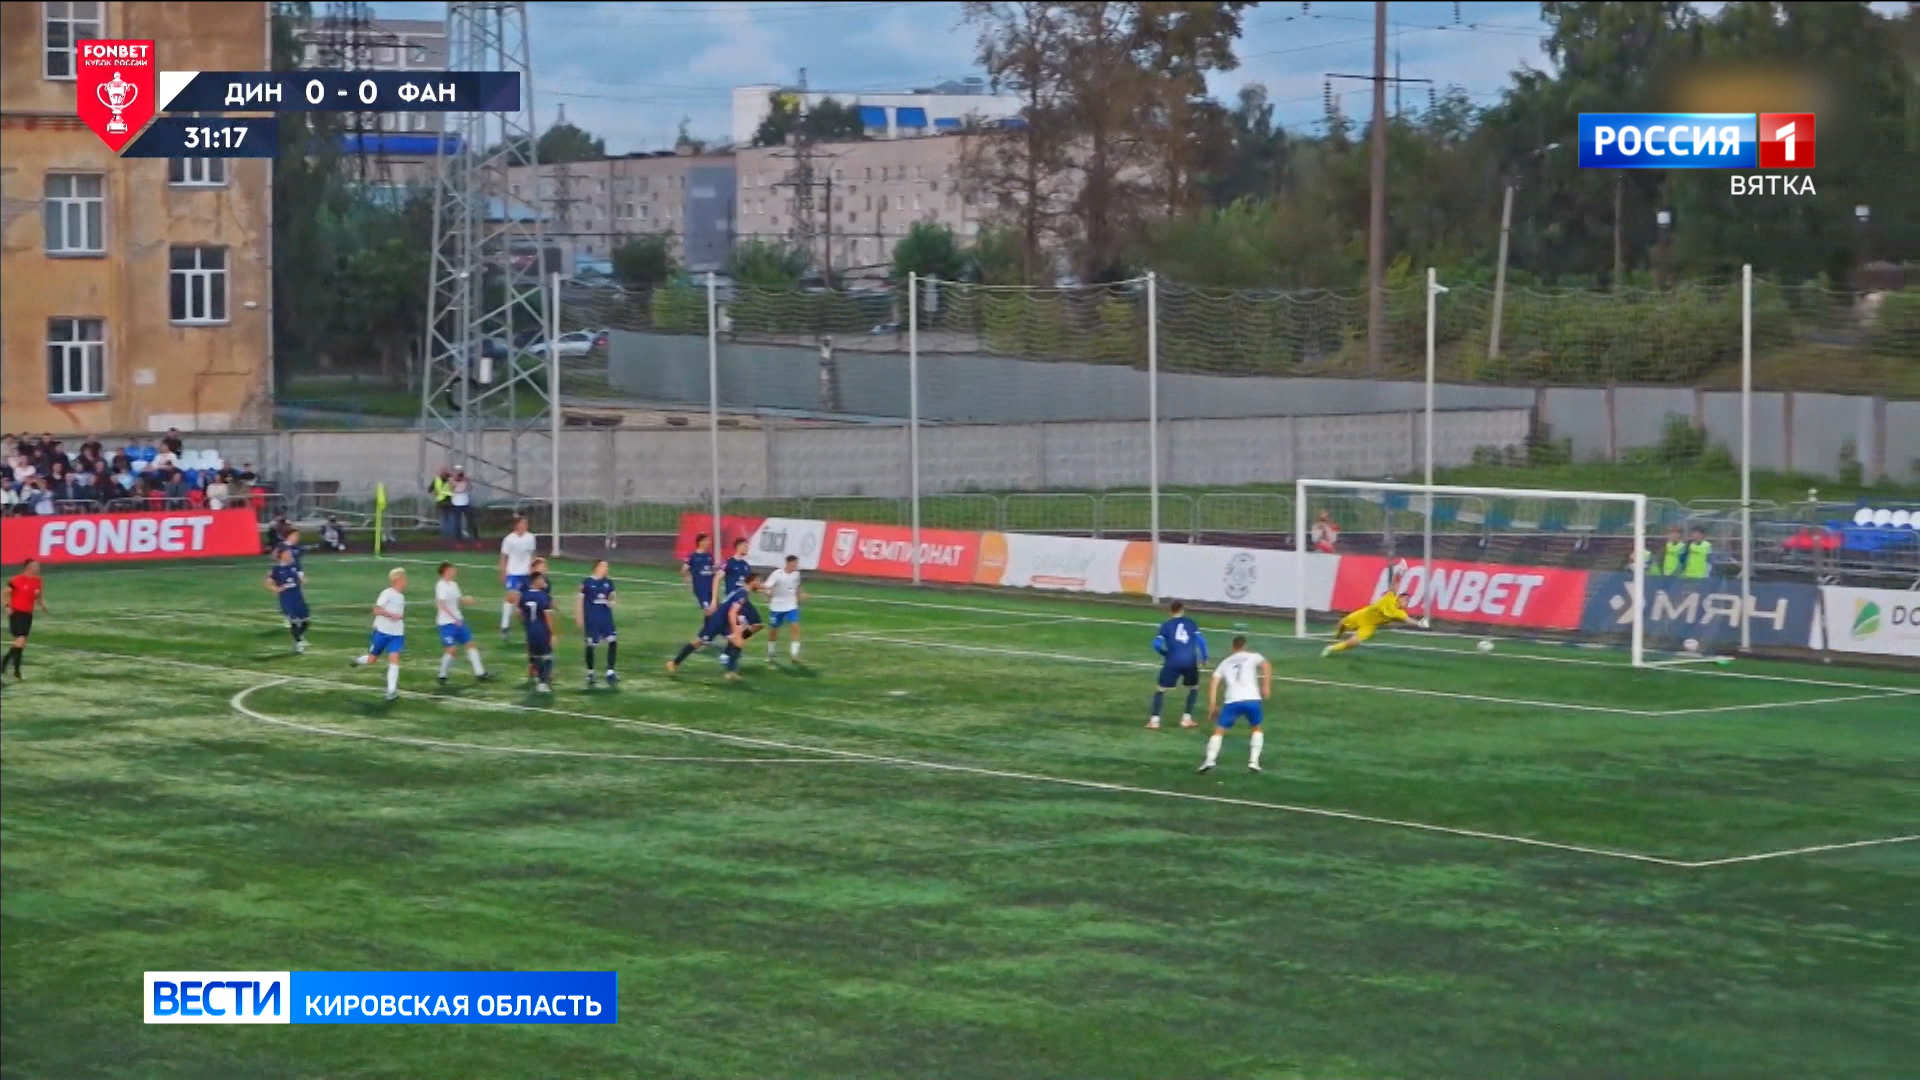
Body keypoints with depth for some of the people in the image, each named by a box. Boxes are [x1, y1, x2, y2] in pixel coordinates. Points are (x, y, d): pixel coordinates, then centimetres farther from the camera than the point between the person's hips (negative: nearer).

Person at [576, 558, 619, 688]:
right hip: (591, 619, -3)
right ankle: (590, 674, 22)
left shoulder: (608, 582, 4)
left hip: (606, 618, 3)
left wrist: (611, 602, -9)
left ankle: (610, 671, -3)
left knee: (613, 641, -10)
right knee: (591, 645, 5)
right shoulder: (587, 583, -7)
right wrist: (579, 618, -3)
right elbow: (580, 601, -2)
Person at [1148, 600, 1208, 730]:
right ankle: (1186, 718, 16)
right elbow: (1200, 639, 0)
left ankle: (1154, 720, -3)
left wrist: (1165, 653, 17)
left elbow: (1157, 644, -1)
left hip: (1173, 661, -1)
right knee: (1194, 687, 24)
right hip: (1190, 661, 1)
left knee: (1161, 689, 8)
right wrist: (1204, 657, 8)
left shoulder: (1166, 625, 8)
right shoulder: (1191, 623, 12)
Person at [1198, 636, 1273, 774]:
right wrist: (1266, 687, -3)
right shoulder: (1252, 657, 17)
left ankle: (1210, 760, -11)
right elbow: (1266, 665, -4)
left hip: (1232, 701, 0)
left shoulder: (1225, 663, 23)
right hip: (1252, 699, 0)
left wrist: (1212, 705, 9)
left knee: (1219, 731, 10)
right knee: (1256, 729, 24)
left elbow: (1214, 683, 11)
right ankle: (1253, 761, 11)